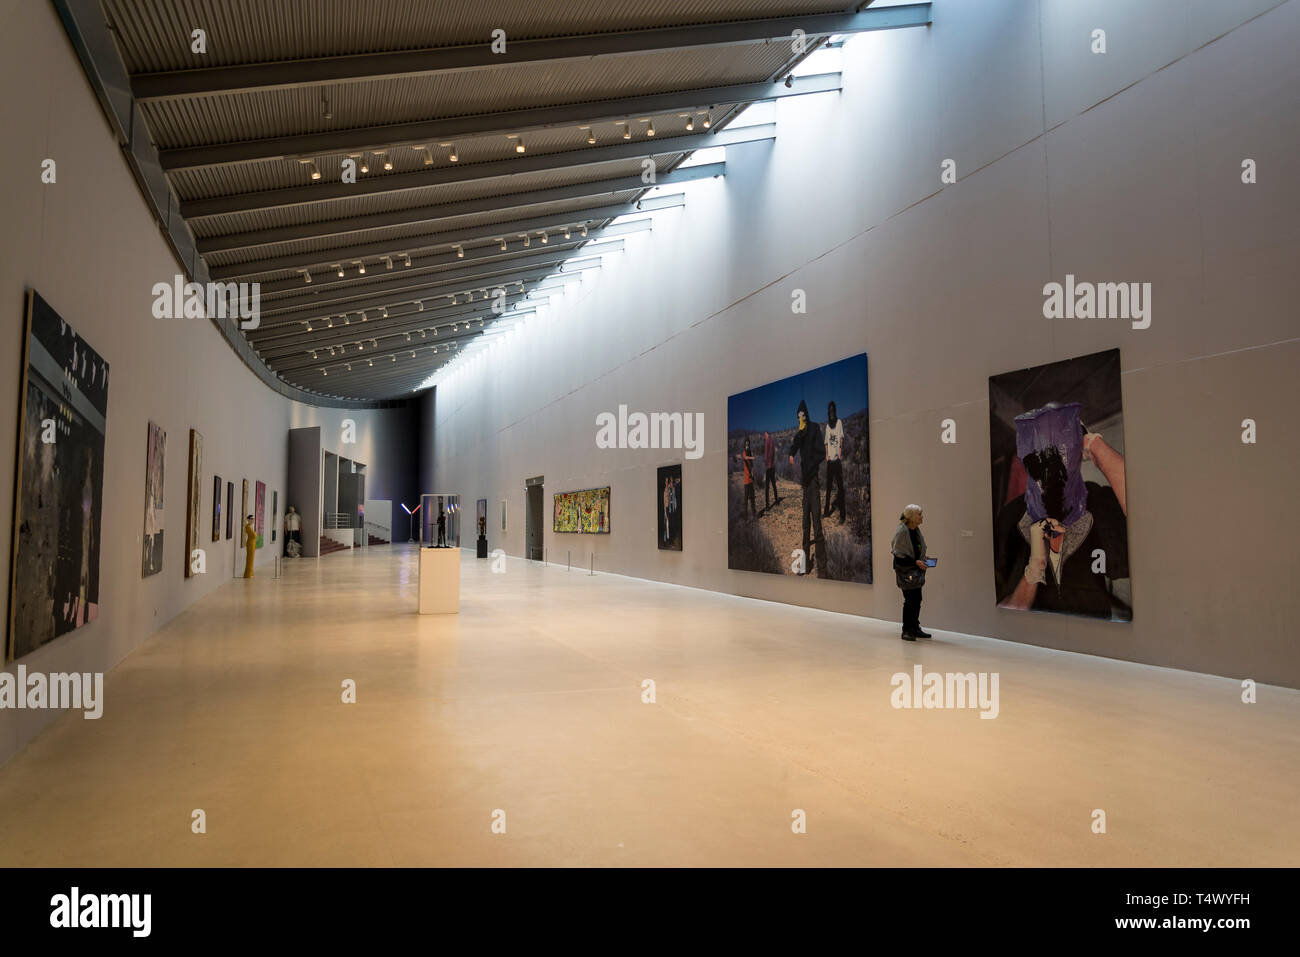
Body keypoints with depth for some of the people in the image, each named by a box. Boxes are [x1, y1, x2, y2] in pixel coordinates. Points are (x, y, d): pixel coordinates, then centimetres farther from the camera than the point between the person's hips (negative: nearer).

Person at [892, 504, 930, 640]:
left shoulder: (917, 531, 10)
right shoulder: (901, 531, -16)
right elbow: (899, 554, -16)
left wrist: (923, 562, 8)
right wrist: (915, 562, -18)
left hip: (916, 571, 8)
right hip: (905, 570, -8)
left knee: (917, 600, 11)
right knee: (910, 600, -6)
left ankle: (915, 628, 21)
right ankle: (907, 631, 3)